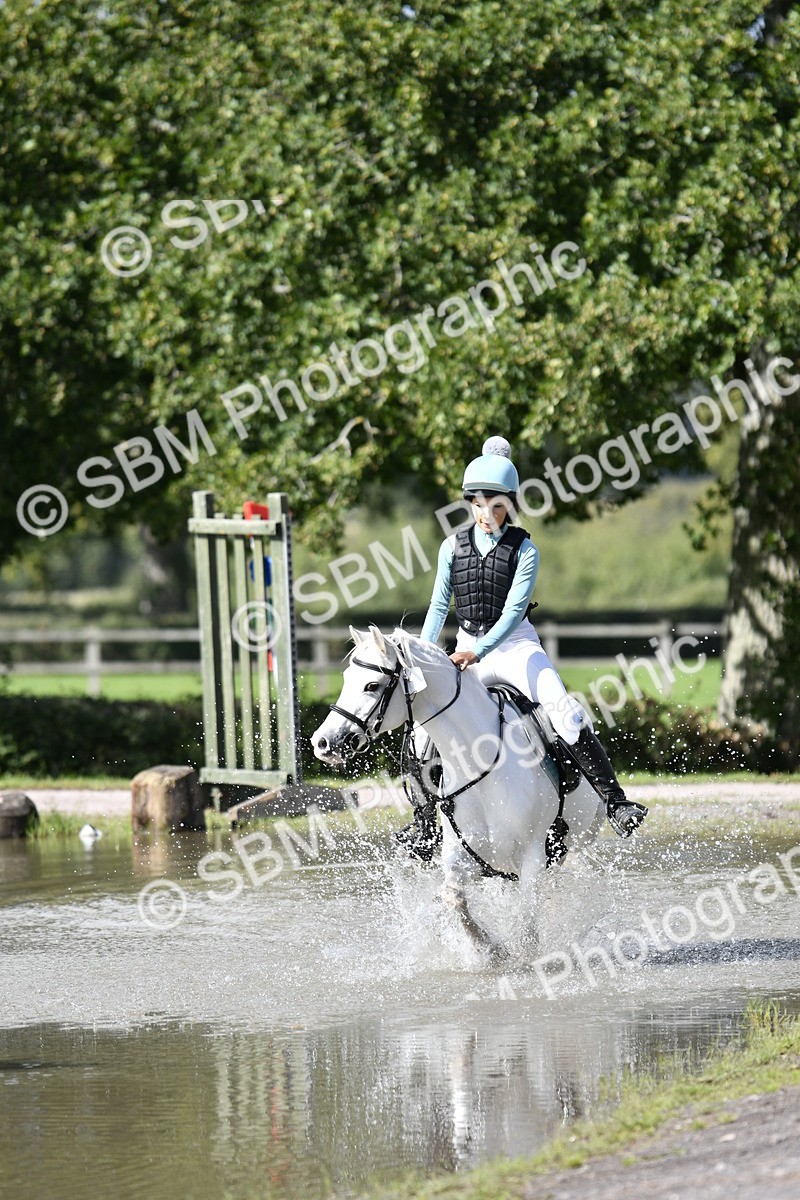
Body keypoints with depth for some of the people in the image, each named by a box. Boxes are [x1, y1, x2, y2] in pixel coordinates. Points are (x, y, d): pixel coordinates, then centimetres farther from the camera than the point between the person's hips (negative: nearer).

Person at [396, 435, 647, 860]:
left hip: (516, 645, -3)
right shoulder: (454, 546, 3)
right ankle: (424, 823, 6)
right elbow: (439, 605, 7)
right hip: (468, 650, 3)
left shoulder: (523, 549, -6)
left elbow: (514, 609, -16)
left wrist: (479, 650, -29)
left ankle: (614, 801, -23)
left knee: (565, 712, -23)